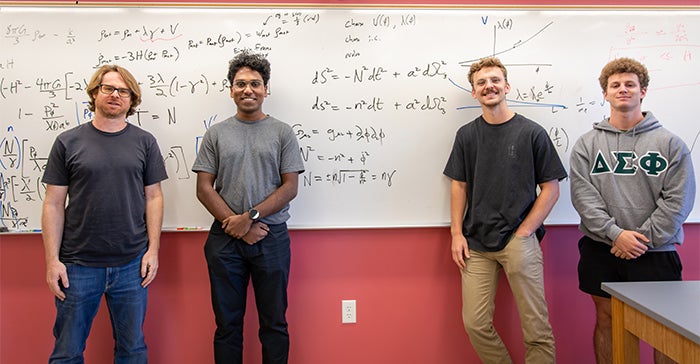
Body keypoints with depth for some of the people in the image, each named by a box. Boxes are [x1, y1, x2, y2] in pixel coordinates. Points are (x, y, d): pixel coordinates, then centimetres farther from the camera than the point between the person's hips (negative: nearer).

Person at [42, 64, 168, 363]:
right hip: (78, 265, 0)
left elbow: (153, 197, 5)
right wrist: (52, 260, -4)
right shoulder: (68, 142, 2)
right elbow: (54, 204, 2)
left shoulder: (145, 142, 5)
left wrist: (153, 250, -2)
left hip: (132, 264, 1)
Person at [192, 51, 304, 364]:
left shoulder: (282, 133, 4)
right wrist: (238, 226, -9)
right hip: (225, 239, 1)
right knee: (227, 323, 11)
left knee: (274, 323, 8)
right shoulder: (216, 134, 7)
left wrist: (250, 216, -13)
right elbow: (204, 188, 2)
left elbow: (290, 187, -2)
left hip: (272, 237, -1)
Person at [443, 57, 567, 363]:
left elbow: (551, 188, 0)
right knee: (475, 323, 3)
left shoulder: (532, 133, -1)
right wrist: (457, 233, 2)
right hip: (476, 244, 3)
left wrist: (523, 233, -7)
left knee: (536, 327, 2)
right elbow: (458, 185, 12)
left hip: (519, 241, -3)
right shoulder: (466, 135, 9)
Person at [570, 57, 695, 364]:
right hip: (601, 250, 1)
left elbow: (678, 199, -5)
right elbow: (583, 196, -5)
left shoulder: (670, 143, 2)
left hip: (656, 253, -1)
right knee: (606, 319, 11)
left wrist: (643, 237, -14)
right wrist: (615, 234, -16)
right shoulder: (586, 144, 4)